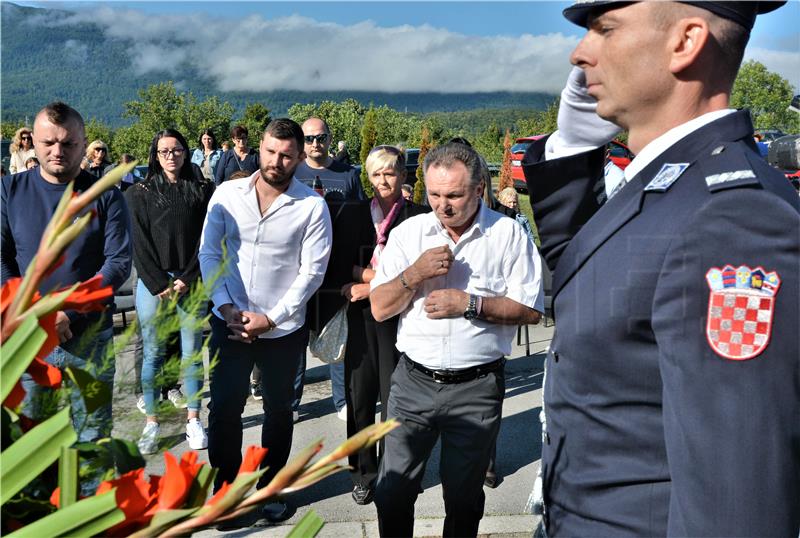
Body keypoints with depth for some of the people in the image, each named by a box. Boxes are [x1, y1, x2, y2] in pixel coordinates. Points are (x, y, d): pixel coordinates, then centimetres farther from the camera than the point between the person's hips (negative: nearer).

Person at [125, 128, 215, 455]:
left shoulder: (203, 190, 5)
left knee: (192, 352, 4)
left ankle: (193, 420, 15)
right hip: (152, 282, 0)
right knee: (153, 353, 4)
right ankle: (152, 423, 14)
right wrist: (160, 286, -8)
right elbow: (140, 244, -1)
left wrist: (186, 280, -6)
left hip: (191, 282, 1)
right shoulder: (140, 193, 4)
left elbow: (207, 239, 1)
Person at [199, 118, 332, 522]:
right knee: (224, 407, 8)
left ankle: (270, 486, 33)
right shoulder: (227, 194, -3)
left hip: (283, 329, -1)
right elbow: (209, 254, -1)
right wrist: (227, 308, -11)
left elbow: (312, 271, -10)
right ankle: (224, 487, 28)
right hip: (228, 322, 1)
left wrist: (271, 318, -14)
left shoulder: (313, 207, -9)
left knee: (278, 410, 14)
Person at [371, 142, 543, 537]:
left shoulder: (508, 234, -4)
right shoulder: (408, 232, 2)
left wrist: (469, 303, -17)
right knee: (392, 492, 9)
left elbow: (530, 310, -7)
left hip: (477, 388, -1)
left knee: (463, 497, 15)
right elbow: (380, 309, 0)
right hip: (414, 381, 2)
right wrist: (415, 274, -17)